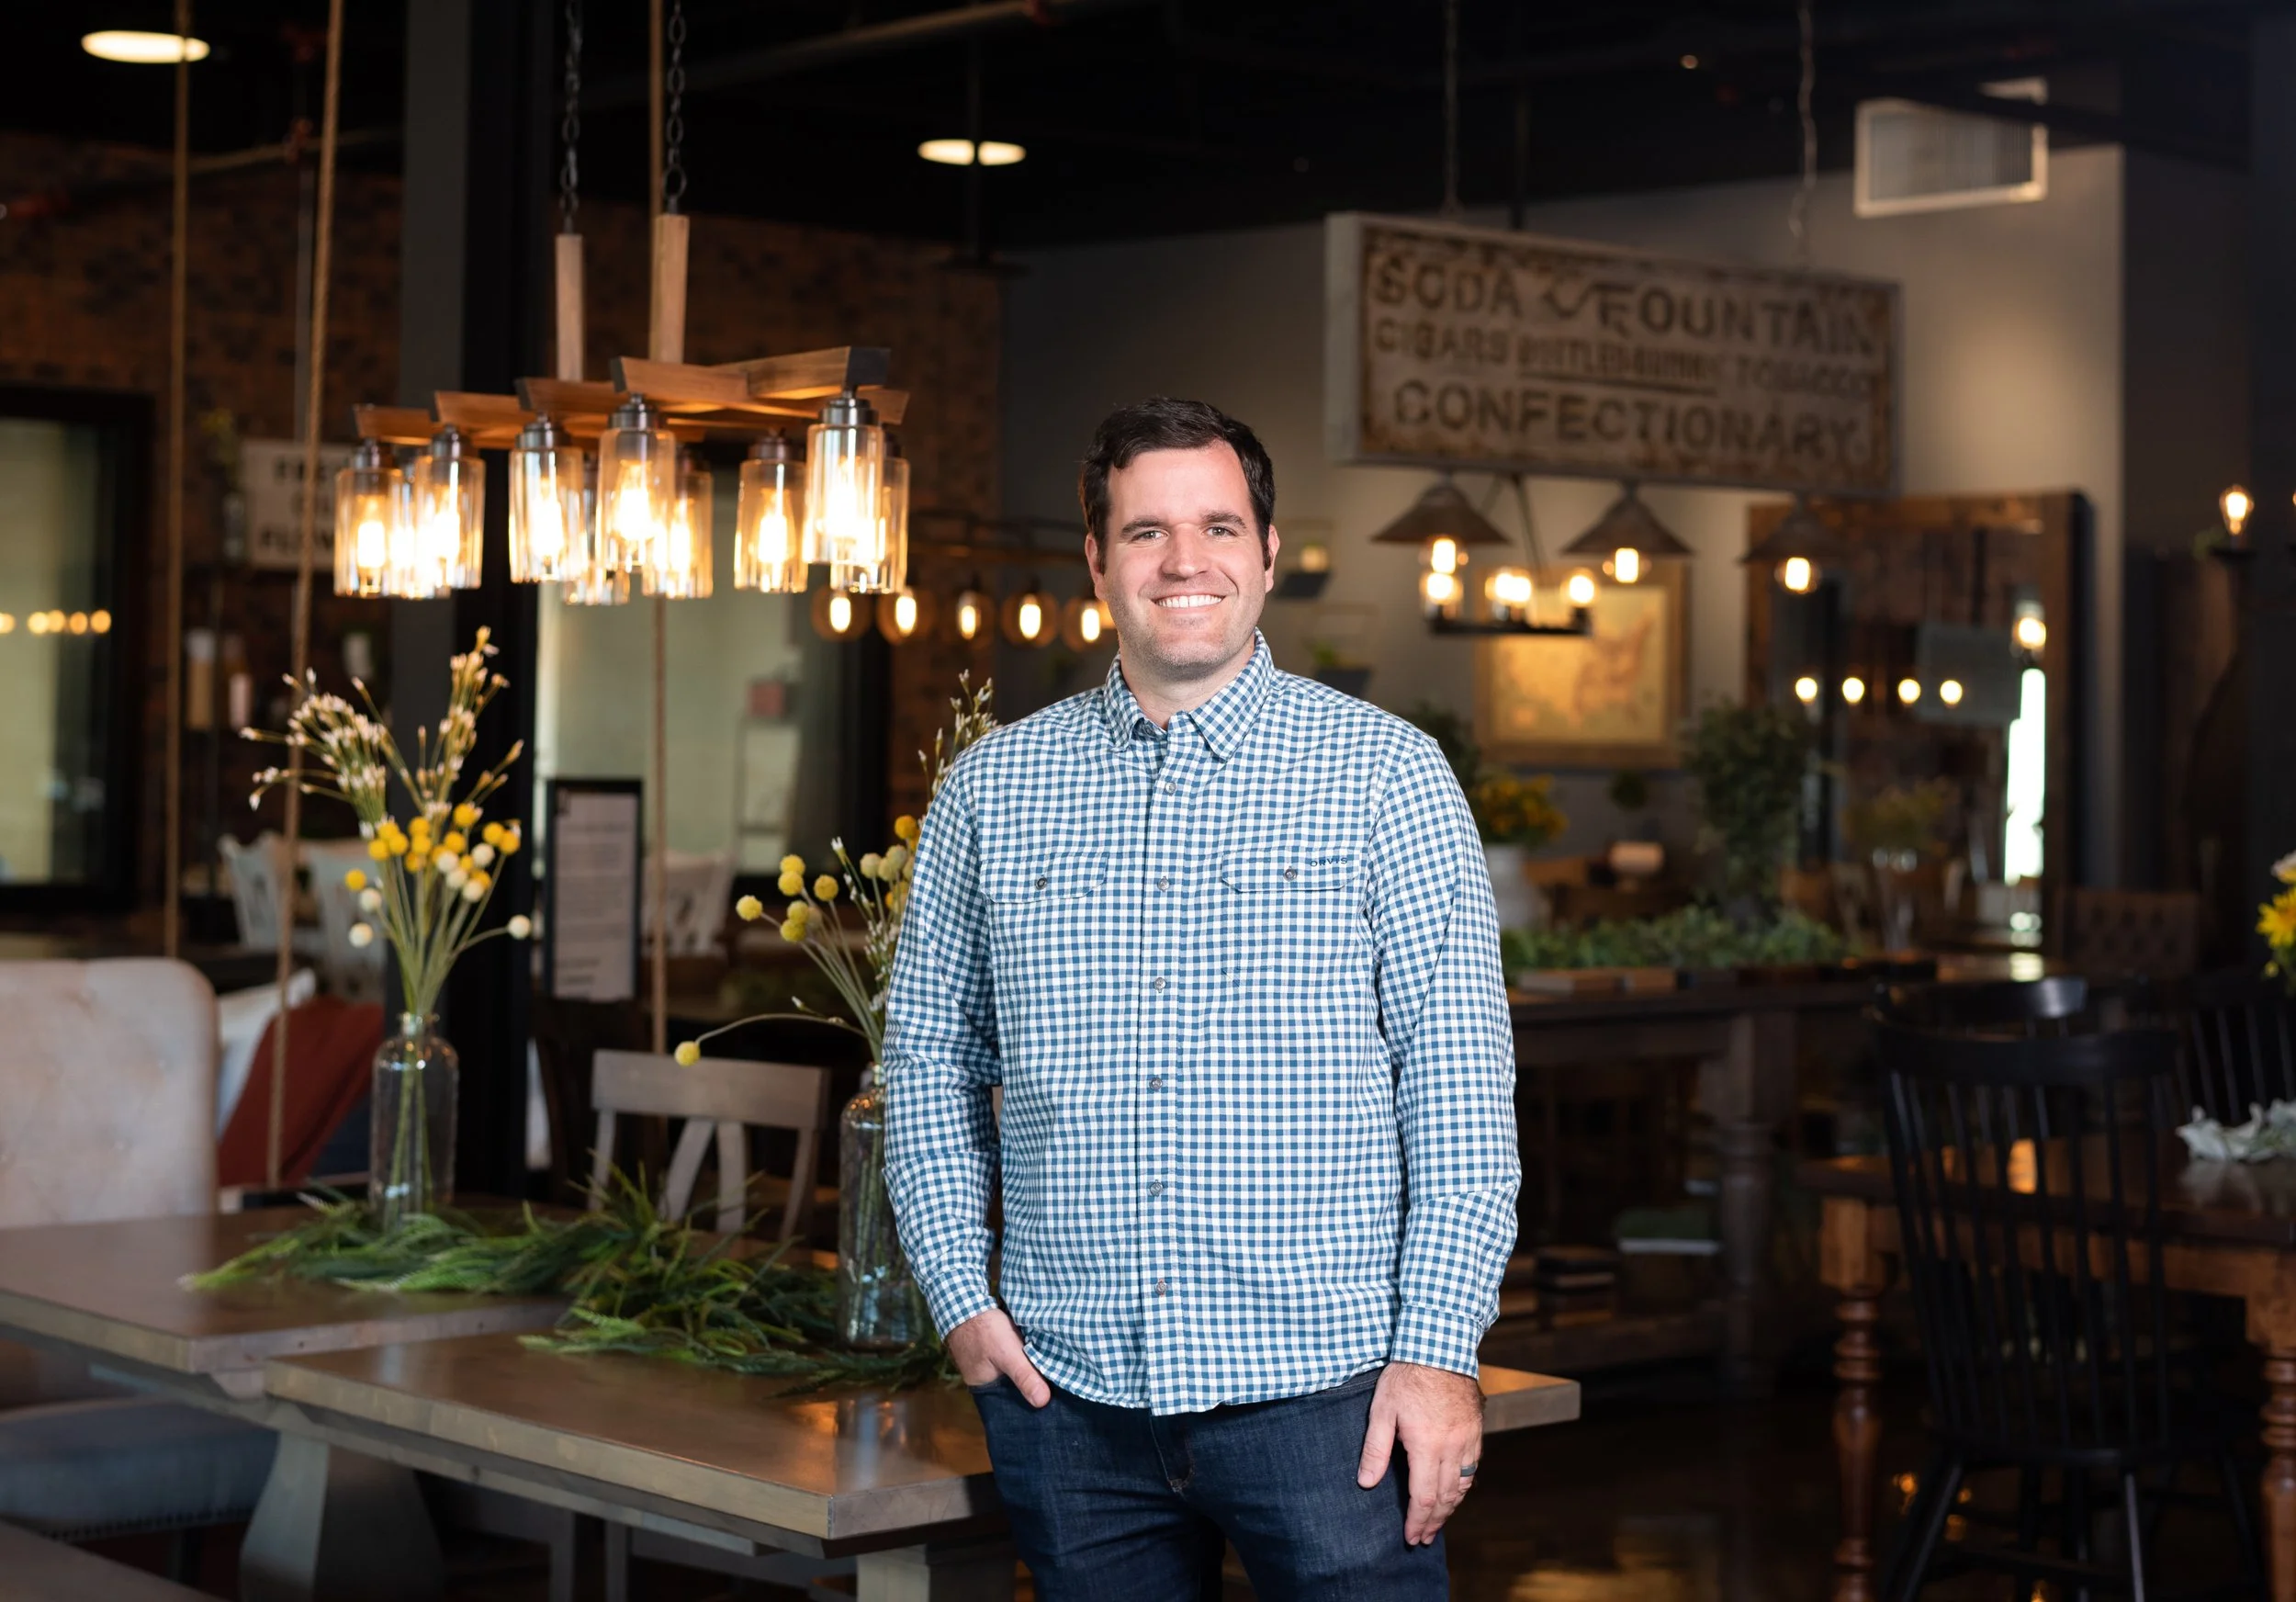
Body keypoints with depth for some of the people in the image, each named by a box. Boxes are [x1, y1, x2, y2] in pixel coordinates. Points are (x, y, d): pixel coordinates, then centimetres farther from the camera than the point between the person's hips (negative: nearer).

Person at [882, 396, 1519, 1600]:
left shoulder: (1384, 773, 0)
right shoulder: (989, 791, 8)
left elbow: (1460, 1082, -3)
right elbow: (929, 1062, 14)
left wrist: (1440, 1348, -10)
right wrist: (958, 1292, 3)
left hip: (1322, 1383, -2)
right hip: (1066, 1389, 3)